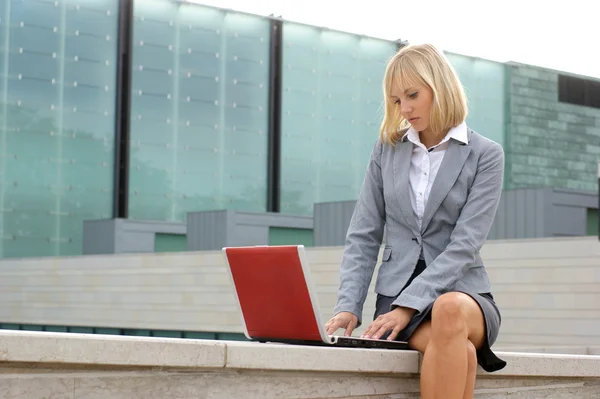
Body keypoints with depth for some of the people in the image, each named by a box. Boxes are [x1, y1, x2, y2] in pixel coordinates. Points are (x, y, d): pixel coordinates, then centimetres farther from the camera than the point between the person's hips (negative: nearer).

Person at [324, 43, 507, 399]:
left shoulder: (486, 155, 1)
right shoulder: (387, 150, 12)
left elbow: (464, 244, -10)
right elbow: (364, 237, 9)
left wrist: (408, 306, -20)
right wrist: (348, 307, -7)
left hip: (463, 292, -1)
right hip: (398, 293, 1)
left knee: (449, 311, -40)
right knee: (459, 352, -34)